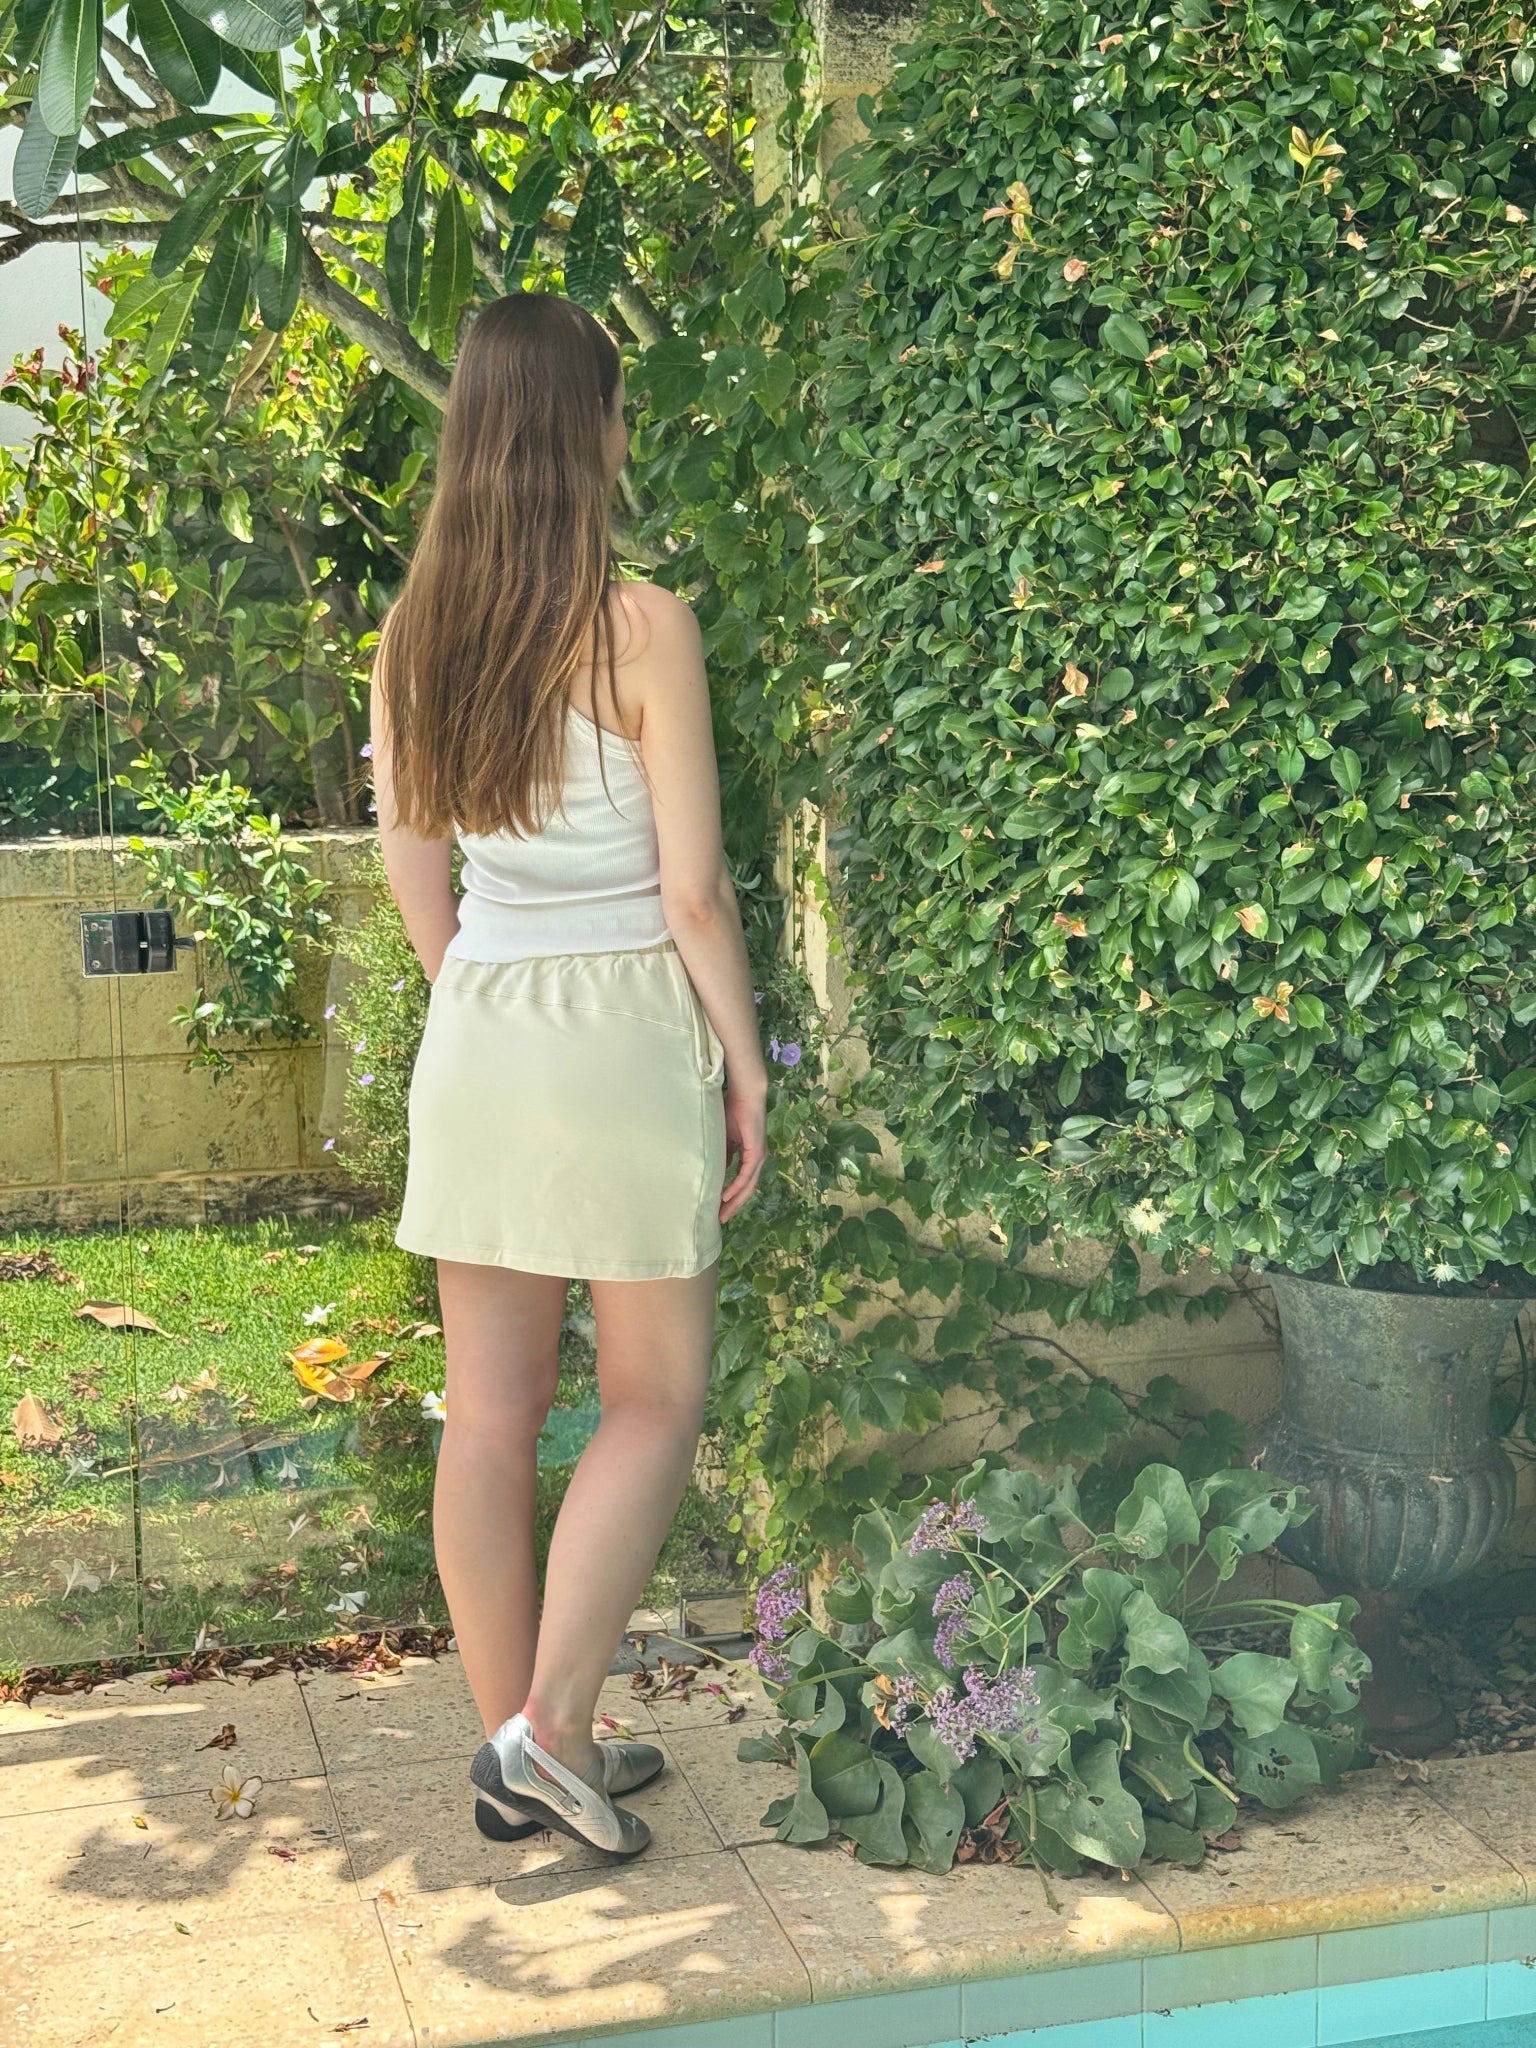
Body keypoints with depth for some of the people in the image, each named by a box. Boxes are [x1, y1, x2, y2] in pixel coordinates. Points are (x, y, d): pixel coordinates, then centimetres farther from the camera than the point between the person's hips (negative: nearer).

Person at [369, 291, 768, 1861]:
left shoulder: (412, 635, 3)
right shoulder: (641, 627, -13)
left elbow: (416, 883, 10)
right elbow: (693, 888, -12)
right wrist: (745, 1063, -2)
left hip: (475, 1033, 5)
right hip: (628, 1029, -5)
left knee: (489, 1414, 10)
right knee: (653, 1403, 10)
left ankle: (517, 1750, 22)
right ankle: (551, 1729, 4)